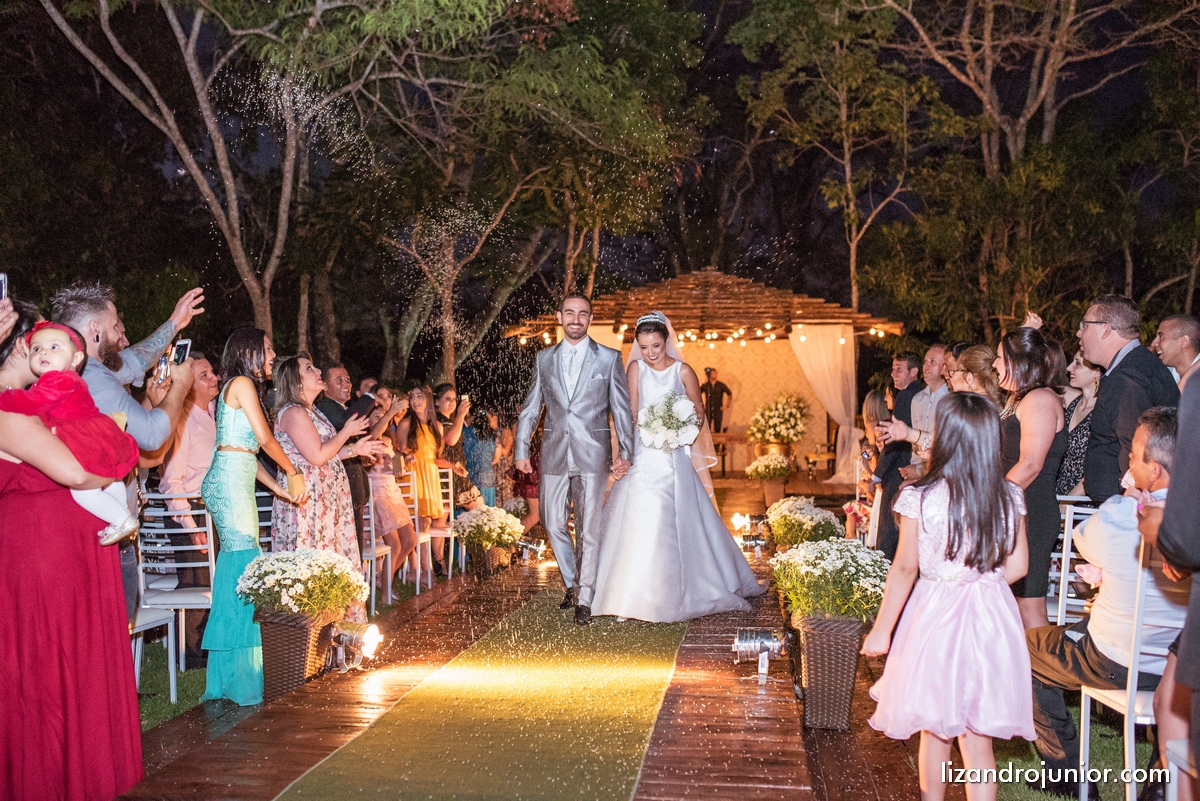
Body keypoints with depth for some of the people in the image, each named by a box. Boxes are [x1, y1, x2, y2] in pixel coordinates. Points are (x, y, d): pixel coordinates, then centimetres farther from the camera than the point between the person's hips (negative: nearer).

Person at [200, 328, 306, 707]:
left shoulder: (244, 387, 23)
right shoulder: (243, 383, -5)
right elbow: (265, 439, -10)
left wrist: (278, 488, 18)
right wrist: (293, 472, 3)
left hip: (236, 483, 9)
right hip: (230, 482, -9)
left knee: (237, 564, 7)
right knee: (245, 565, -10)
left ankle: (226, 676, 11)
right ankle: (239, 679, -7)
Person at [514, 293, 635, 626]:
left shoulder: (609, 358, 3)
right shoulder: (544, 359, 10)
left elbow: (622, 409, 3)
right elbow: (530, 408, 13)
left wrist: (625, 453, -5)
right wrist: (521, 450, 6)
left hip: (592, 455, -3)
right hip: (554, 455, 3)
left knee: (588, 529, 0)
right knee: (554, 524, 7)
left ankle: (584, 599, 10)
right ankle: (572, 583, 29)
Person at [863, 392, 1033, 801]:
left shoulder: (919, 498, -13)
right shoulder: (1010, 498, -3)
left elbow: (905, 569, -10)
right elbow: (1016, 566, 2)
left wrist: (882, 629, 0)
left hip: (935, 617, -2)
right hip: (990, 620, 3)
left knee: (934, 731, 16)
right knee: (978, 740, 11)